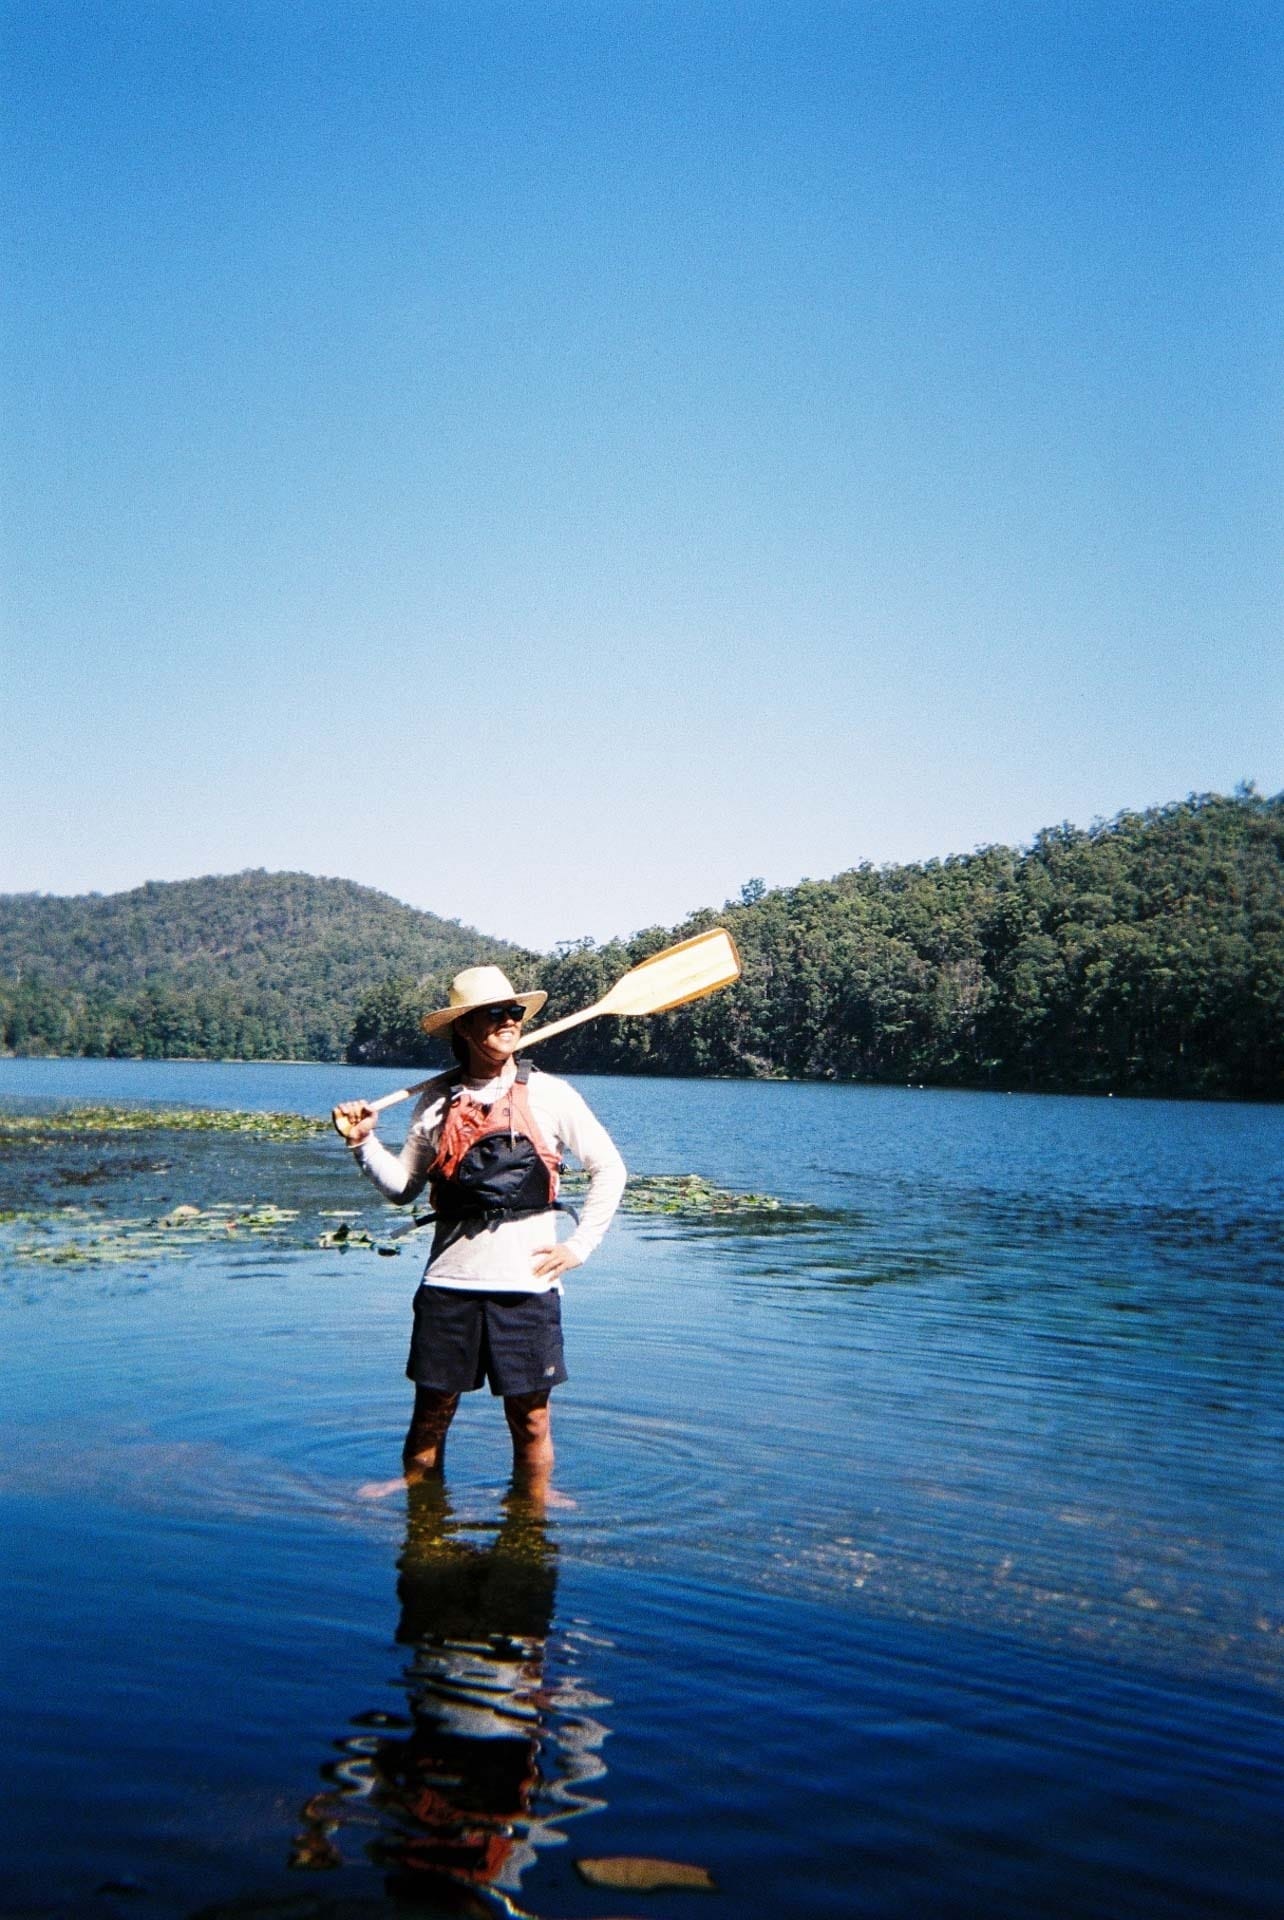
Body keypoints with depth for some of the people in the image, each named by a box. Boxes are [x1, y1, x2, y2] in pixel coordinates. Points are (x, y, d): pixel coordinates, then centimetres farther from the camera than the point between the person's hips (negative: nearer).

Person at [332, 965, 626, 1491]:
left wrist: (580, 1245, 0)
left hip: (526, 1282, -1)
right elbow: (403, 1186, 11)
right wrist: (363, 1142, -3)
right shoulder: (437, 1099, 6)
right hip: (448, 1279, 2)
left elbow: (609, 1169, 5)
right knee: (432, 1408, 9)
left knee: (530, 1415, 5)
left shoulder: (549, 1094, 0)